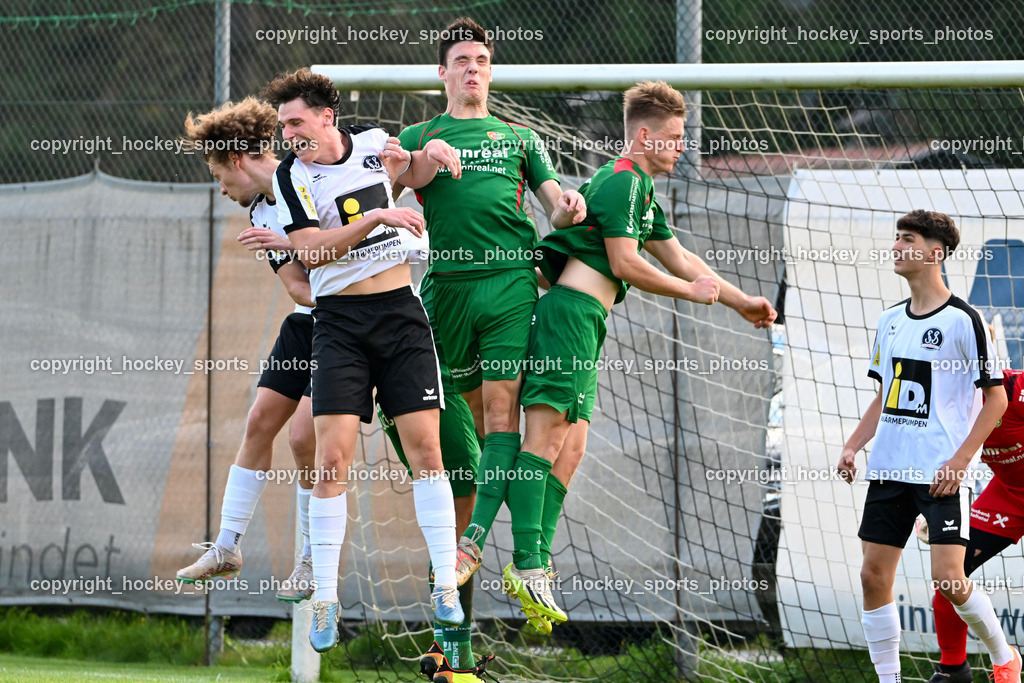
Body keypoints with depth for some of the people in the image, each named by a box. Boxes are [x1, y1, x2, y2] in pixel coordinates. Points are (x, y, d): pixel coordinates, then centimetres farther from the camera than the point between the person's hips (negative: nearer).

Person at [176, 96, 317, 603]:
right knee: (260, 423, 7)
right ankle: (227, 547, 19)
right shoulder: (259, 213, 7)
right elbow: (298, 287, -4)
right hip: (306, 322, 8)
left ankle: (313, 560, 3)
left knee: (304, 437, -13)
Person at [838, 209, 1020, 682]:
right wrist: (853, 446, 7)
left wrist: (961, 458, -14)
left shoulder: (963, 320, -7)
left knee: (948, 579, -13)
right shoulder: (890, 321, 13)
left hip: (941, 473, -7)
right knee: (874, 576, 1)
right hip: (889, 468, 7)